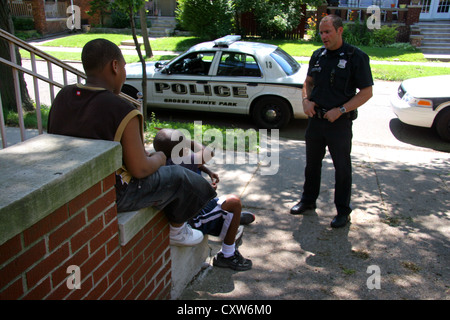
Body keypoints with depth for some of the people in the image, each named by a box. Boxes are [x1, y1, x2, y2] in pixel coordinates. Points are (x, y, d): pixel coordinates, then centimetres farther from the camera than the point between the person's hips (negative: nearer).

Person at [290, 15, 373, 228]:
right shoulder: (318, 55, 6)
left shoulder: (356, 57, -10)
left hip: (339, 122, -5)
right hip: (315, 119, 5)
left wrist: (341, 110, -19)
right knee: (312, 163, 17)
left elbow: (366, 92, -10)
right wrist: (306, 100, -2)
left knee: (342, 168, 7)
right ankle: (308, 201, 36)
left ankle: (343, 212, 22)